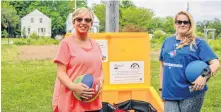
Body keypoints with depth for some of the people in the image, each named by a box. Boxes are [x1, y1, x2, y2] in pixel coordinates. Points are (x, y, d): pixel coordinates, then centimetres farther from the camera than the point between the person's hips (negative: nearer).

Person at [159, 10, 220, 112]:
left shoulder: (198, 42, -4)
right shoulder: (167, 41, 10)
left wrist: (205, 76, -30)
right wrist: (162, 88, 15)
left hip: (191, 94, -3)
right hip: (169, 93, 3)